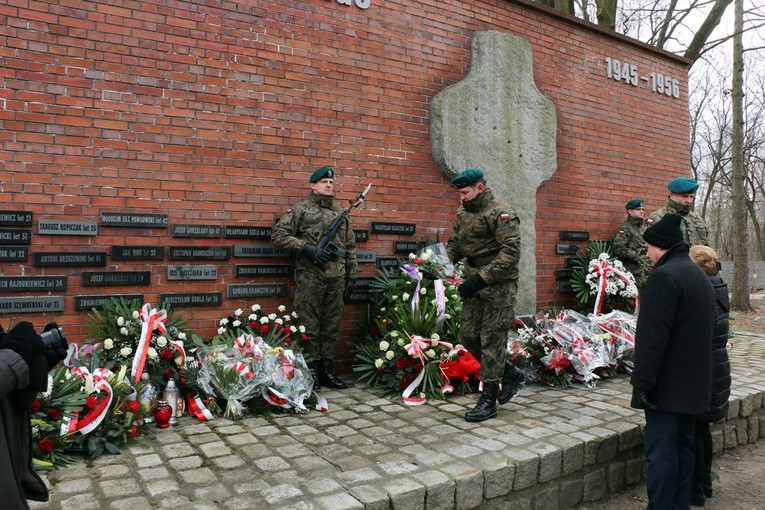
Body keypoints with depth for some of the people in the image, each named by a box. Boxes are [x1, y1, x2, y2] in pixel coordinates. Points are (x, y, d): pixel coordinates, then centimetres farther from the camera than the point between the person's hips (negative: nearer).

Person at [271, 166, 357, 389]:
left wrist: (351, 276, 12)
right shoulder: (301, 210, 1)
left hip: (336, 278, 5)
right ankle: (312, 372, 11)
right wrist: (307, 248, -15)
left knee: (332, 325, 9)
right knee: (310, 326, 1)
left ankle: (327, 370, 20)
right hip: (310, 277, -5)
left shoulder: (341, 214, 16)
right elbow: (278, 234, -7)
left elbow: (351, 247, 17)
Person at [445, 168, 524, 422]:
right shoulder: (463, 213, 11)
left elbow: (511, 251, -22)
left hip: (498, 286, -8)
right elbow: (455, 244, 18)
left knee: (491, 340, -2)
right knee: (468, 336, 10)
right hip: (475, 284, 8)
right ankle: (510, 373, 30)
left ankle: (489, 401, 9)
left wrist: (481, 278, -26)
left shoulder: (500, 213, -15)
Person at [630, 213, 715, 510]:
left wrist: (642, 383, -17)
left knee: (661, 453, -2)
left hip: (667, 386, -10)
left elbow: (652, 338, -23)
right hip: (694, 384, 10)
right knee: (683, 447, 17)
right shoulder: (700, 276, 13)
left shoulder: (663, 276, -19)